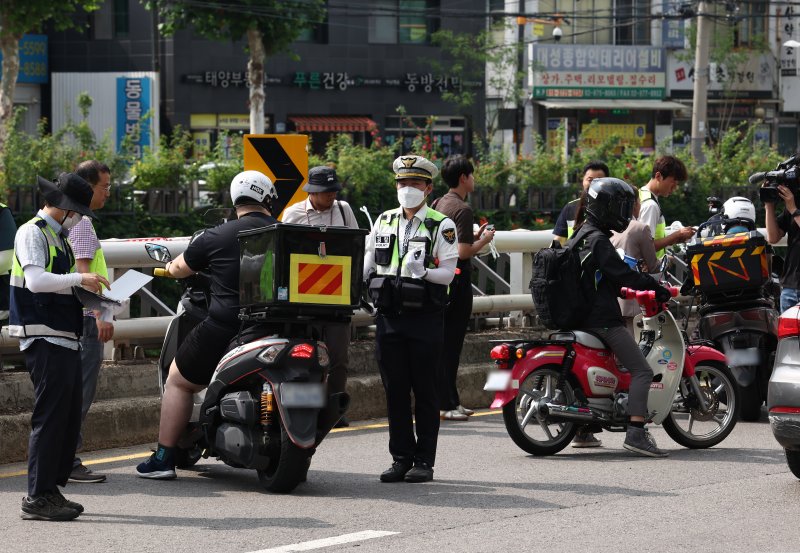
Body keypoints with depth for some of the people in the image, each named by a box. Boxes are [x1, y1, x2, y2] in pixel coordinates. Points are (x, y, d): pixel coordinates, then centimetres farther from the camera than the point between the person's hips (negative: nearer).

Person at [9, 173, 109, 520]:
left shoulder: (59, 237, 21)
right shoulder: (32, 233, -8)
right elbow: (36, 280, -23)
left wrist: (87, 290, 8)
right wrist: (78, 279, -26)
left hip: (65, 339, 10)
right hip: (44, 339, -10)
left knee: (69, 418, 10)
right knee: (50, 417, -11)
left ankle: (52, 489, 15)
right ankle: (38, 498, -10)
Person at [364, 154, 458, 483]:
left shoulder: (441, 226, -1)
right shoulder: (384, 222, 14)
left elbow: (447, 272, -9)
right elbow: (367, 263, 19)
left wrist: (423, 271, -27)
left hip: (425, 319, -4)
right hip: (389, 318, 4)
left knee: (425, 391, 0)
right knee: (395, 390, 5)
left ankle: (424, 460, 5)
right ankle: (401, 458, 12)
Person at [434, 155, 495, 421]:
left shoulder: (439, 204, 13)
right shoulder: (462, 208, -14)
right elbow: (463, 252, -20)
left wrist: (474, 236, 17)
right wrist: (484, 240, -4)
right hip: (457, 277, -9)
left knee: (443, 342, 13)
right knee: (450, 344, -6)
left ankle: (450, 400, 18)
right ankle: (445, 404, -5)